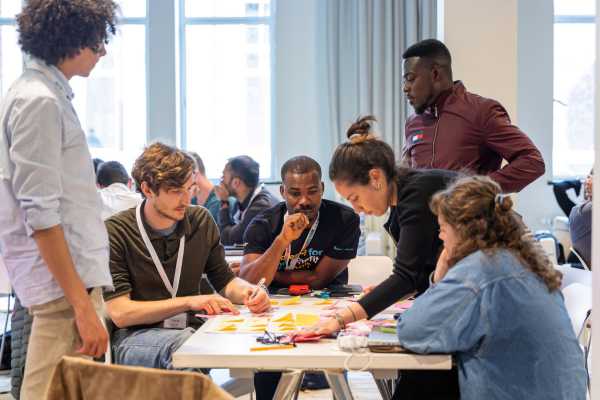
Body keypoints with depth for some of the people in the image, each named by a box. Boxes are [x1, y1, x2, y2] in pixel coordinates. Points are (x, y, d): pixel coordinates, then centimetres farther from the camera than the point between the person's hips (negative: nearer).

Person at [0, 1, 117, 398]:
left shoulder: (46, 94, 15)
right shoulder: (39, 102, -14)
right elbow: (40, 215, -20)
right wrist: (82, 305, -21)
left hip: (74, 274, 10)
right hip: (63, 281, -10)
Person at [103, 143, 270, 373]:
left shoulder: (201, 221, 7)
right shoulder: (116, 232, -9)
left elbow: (224, 280, 19)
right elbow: (119, 313, -12)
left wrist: (247, 291, -5)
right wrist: (188, 302, -17)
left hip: (192, 329, 4)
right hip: (136, 336, -4)